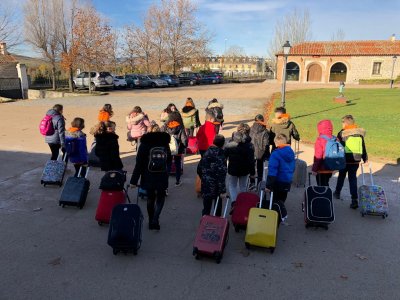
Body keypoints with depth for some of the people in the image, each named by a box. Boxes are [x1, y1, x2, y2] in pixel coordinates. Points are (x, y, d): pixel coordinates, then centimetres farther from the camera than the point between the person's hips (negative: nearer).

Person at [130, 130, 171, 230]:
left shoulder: (144, 144, -8)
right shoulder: (165, 143, 0)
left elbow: (139, 164, -10)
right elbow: (169, 160, 11)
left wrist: (134, 180, -8)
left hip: (148, 178, -1)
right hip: (162, 178, 1)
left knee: (150, 198, 15)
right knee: (160, 198, 14)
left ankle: (151, 222, 24)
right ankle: (155, 219, -6)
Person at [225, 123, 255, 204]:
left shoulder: (230, 143, -7)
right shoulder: (249, 145, -11)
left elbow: (225, 155, -3)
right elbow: (251, 160, -11)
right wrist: (252, 172, -4)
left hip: (232, 169, 1)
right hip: (244, 170, 0)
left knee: (232, 185, 16)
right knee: (242, 186, 17)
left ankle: (234, 201, -4)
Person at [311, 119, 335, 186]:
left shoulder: (320, 139, -18)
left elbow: (318, 156, -19)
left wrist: (314, 169, -13)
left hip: (322, 169, -6)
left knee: (321, 186, 3)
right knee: (326, 185, 21)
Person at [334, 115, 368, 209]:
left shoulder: (342, 133, -10)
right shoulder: (360, 133, 3)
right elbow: (363, 147, 9)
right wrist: (365, 158, 18)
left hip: (344, 160, -2)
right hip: (356, 161, 2)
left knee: (341, 177, 20)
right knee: (353, 179, 7)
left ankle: (337, 193, 39)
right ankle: (354, 200, -1)